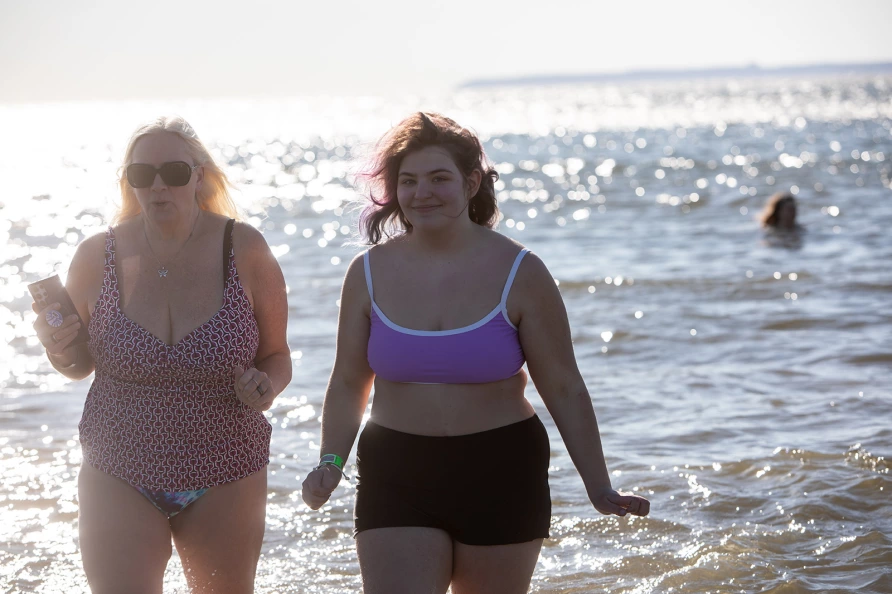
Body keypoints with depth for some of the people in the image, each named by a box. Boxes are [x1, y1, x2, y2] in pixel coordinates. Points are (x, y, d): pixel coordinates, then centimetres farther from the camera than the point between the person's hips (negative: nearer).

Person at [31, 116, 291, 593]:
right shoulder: (96, 257, -6)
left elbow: (277, 356, 2)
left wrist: (266, 385, -20)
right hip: (120, 477, 0)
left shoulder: (243, 250, -9)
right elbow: (80, 362, 9)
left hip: (224, 476, 0)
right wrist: (60, 352, -13)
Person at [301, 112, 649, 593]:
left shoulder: (519, 273, -5)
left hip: (500, 479, -1)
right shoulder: (369, 273, 1)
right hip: (397, 477, 1)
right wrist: (330, 462, -5)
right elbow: (348, 383, 10)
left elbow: (564, 390, -2)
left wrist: (600, 489, -6)